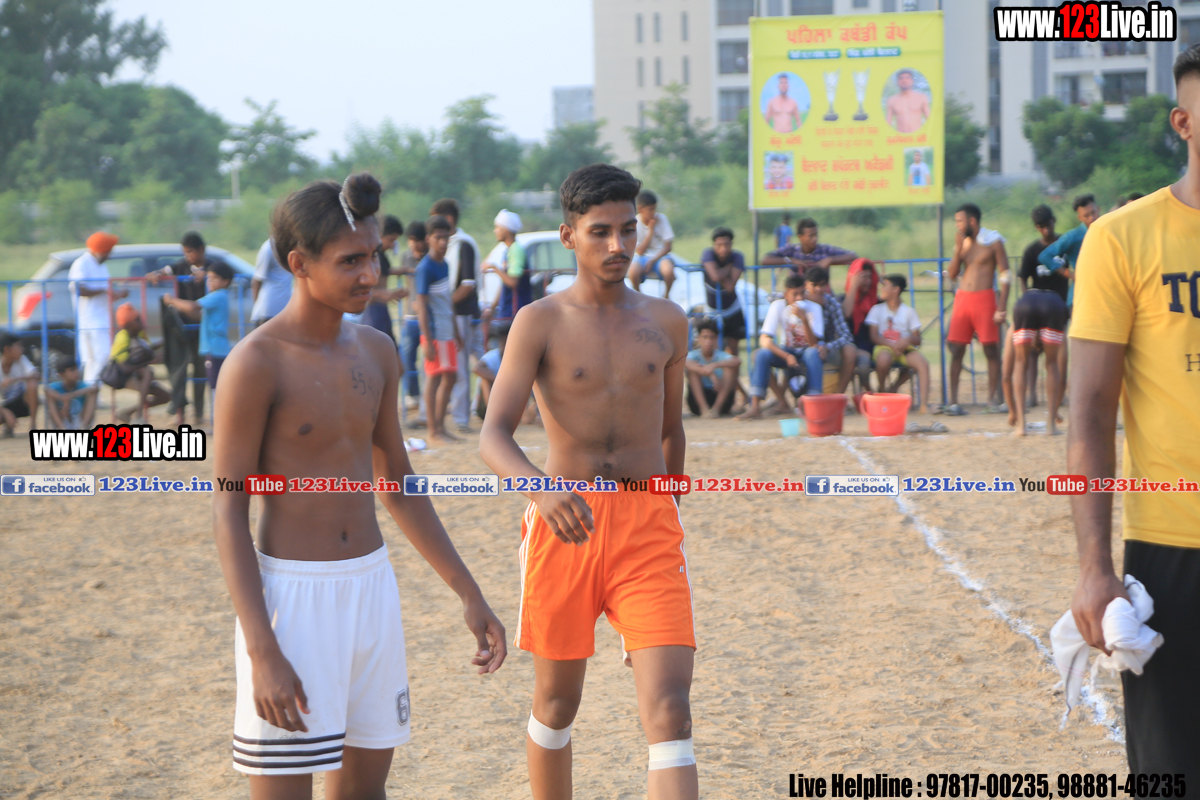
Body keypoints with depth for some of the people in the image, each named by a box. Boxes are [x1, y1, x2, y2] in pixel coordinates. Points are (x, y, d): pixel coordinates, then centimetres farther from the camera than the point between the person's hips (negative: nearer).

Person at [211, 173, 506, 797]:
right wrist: (261, 653, -20)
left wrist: (470, 596, 14)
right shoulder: (256, 363, -14)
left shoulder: (375, 352, 7)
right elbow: (228, 513, -13)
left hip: (371, 586, 7)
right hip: (290, 592, -7)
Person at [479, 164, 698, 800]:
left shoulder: (665, 322, 9)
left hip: (647, 526, 1)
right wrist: (542, 489, -32)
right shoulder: (541, 322, -2)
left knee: (668, 706, -12)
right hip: (564, 524, -1)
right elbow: (493, 436, -12)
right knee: (556, 700, 12)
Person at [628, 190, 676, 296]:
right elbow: (640, 251, -10)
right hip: (642, 258, -1)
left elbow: (668, 246, -3)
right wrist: (650, 231, -15)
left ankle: (666, 296, -5)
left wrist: (653, 260, -16)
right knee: (633, 270, -35)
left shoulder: (662, 219, -3)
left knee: (668, 269, -35)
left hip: (660, 256, 1)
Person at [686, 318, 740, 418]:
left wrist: (714, 365, -40)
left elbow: (738, 361, -26)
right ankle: (703, 408, -30)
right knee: (693, 369, -19)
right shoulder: (694, 355, -4)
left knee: (731, 367, -18)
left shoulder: (720, 356, -4)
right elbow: (686, 362, -30)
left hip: (721, 398, 0)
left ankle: (717, 407, -28)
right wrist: (710, 374, -43)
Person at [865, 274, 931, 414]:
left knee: (923, 363, -29)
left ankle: (924, 405, -31)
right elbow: (874, 336, -1)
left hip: (904, 347, 1)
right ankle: (882, 390, -8)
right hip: (884, 347, -1)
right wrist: (892, 345, -18)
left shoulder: (908, 311, 10)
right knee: (883, 359, -38)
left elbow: (918, 340, 6)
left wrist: (908, 340, -18)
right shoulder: (877, 309, 10)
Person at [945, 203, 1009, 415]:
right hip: (962, 297, 4)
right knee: (956, 349, -1)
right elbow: (952, 275, 10)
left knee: (991, 349, -3)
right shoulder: (962, 241, 12)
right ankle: (953, 401, 0)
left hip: (984, 297, -4)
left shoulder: (993, 241, -3)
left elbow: (1005, 275, -4)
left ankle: (992, 399, 3)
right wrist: (958, 249, -4)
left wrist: (1002, 308, -11)